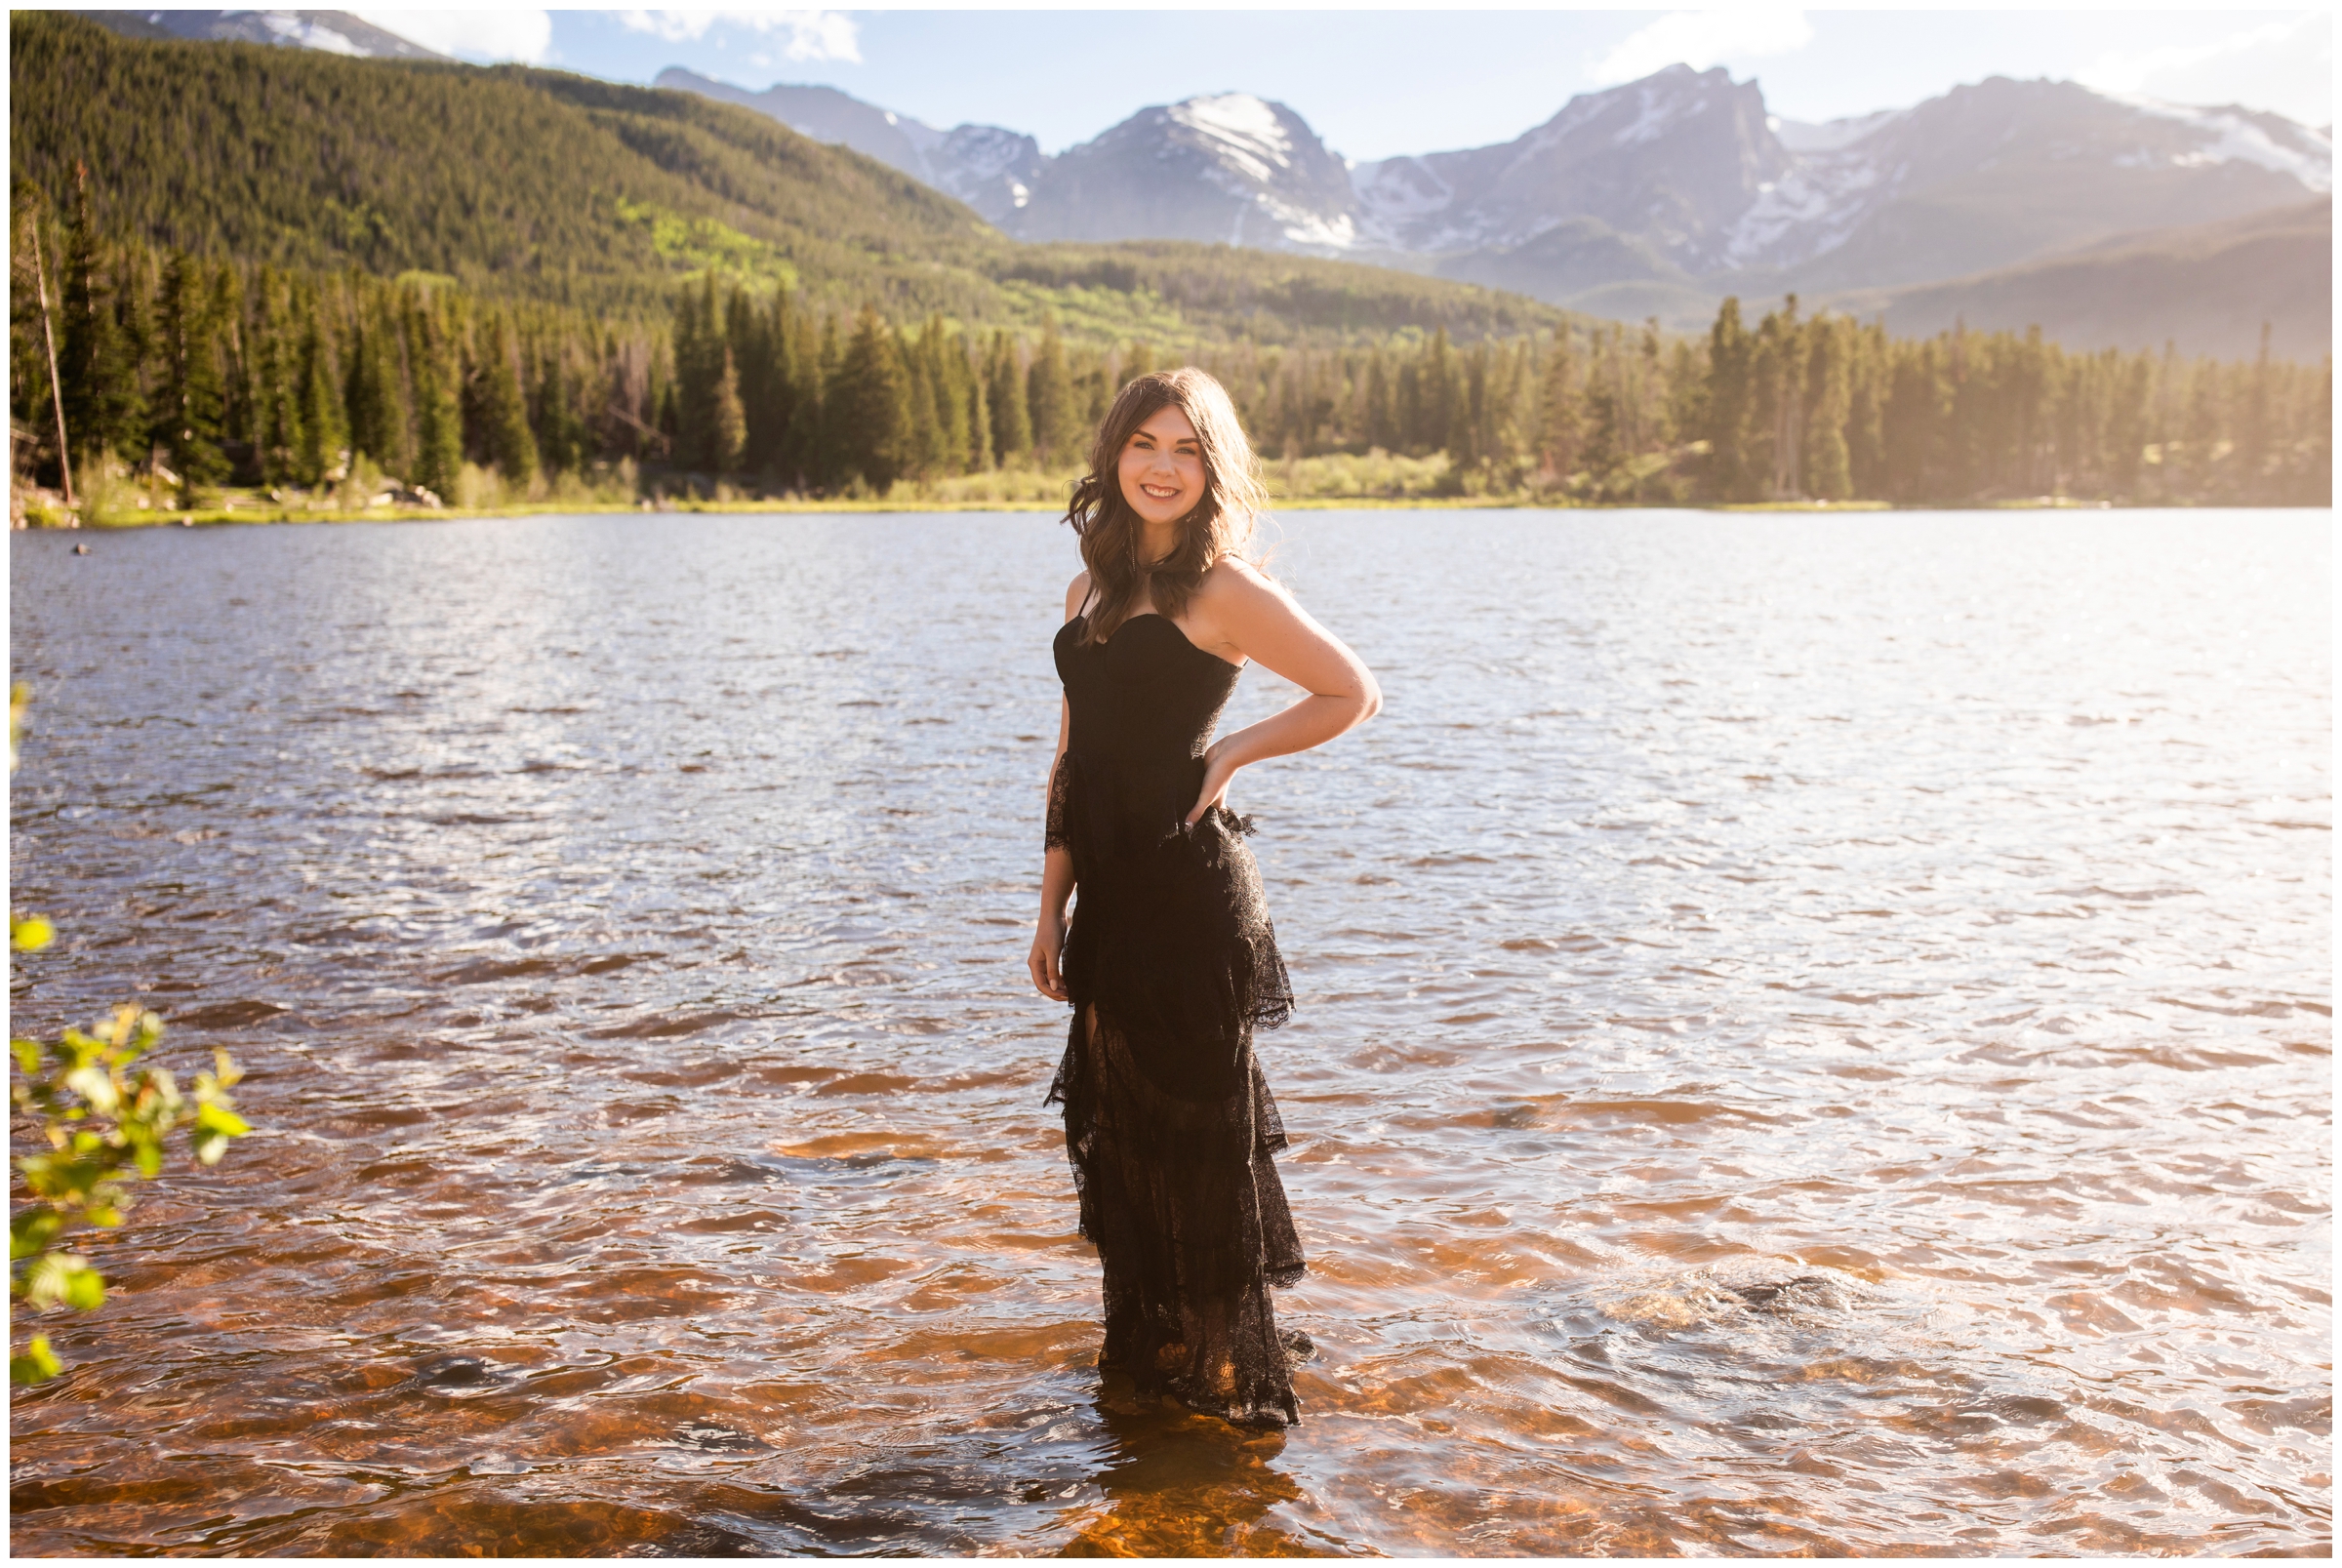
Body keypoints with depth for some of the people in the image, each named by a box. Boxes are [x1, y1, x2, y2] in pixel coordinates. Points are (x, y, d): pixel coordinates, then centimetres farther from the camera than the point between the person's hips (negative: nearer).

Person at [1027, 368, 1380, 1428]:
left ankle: (1230, 1370, 18)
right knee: (1119, 1121, 15)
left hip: (1190, 888, -7)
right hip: (1111, 888, 7)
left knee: (1200, 1123, 2)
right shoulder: (1091, 590, 13)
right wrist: (1051, 905, 11)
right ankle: (1145, 1351, 32)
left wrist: (1230, 753, -6)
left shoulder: (1225, 591, -7)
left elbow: (1354, 694, -3)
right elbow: (1072, 761, 14)